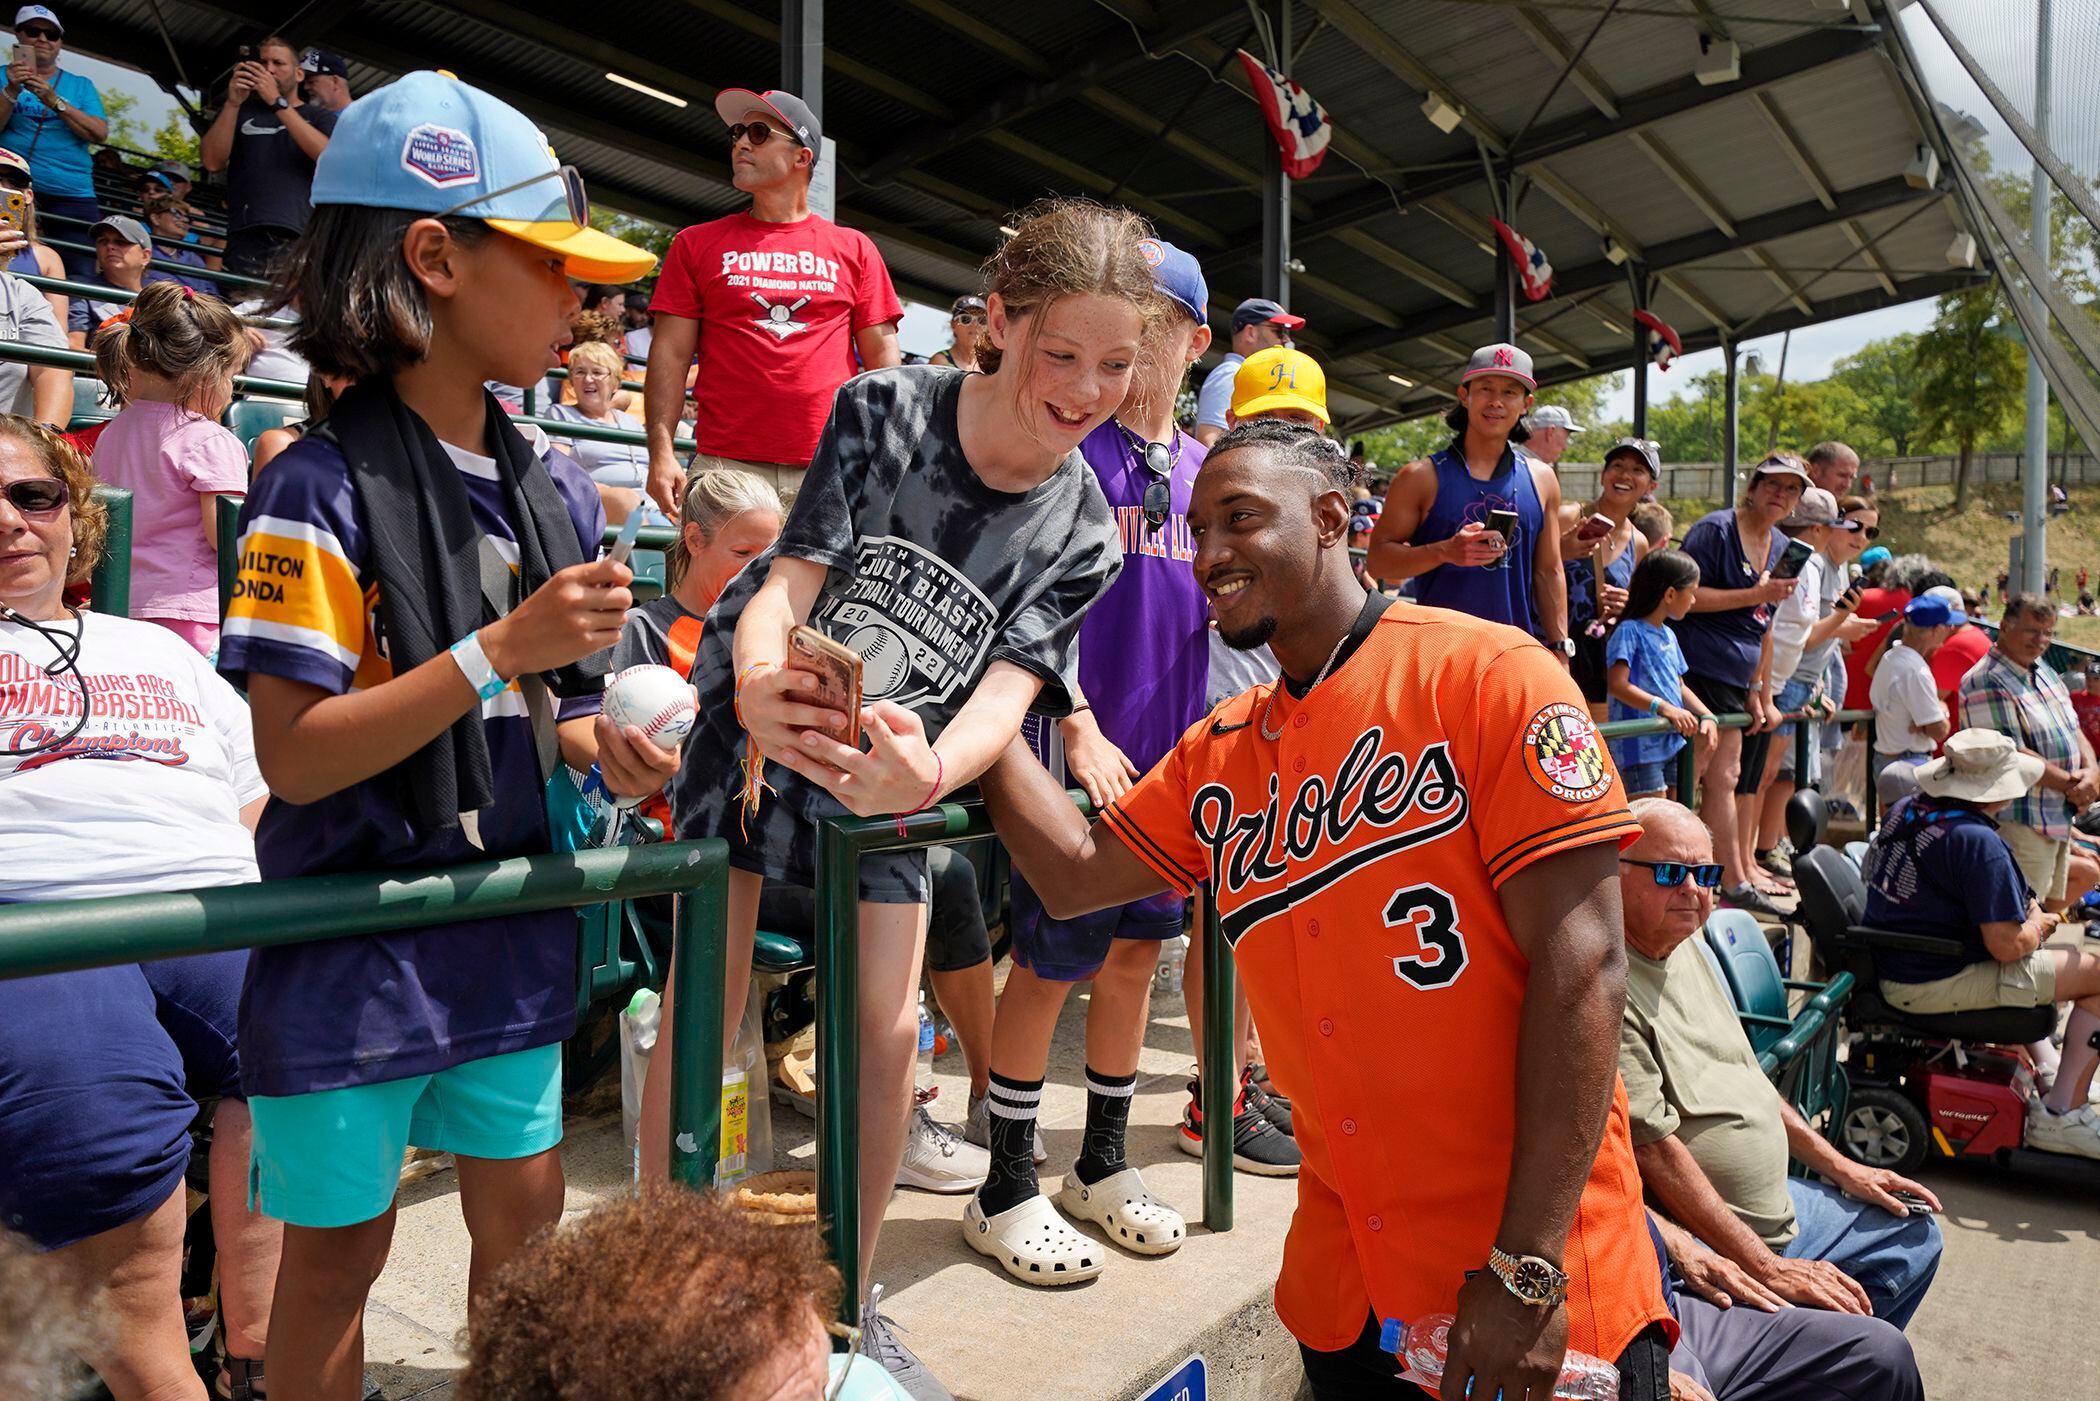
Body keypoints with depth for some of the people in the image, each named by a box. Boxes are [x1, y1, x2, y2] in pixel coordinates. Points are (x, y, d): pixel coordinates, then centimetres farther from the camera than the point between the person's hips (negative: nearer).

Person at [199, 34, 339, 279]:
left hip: (302, 240, -1)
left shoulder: (320, 117, 18)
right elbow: (212, 162, 8)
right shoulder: (239, 111, 22)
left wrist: (277, 102, -8)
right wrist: (233, 103, -1)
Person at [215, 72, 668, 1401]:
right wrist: (503, 649, -26)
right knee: (339, 1242, 13)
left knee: (524, 1209, 16)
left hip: (511, 932, 5)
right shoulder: (322, 492, -15)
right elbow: (297, 757, -19)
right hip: (351, 951, -5)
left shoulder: (557, 491, 3)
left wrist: (605, 740, -8)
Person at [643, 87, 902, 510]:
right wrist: (661, 452, -4)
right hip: (725, 466, 0)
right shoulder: (696, 244, 14)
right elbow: (671, 354, 8)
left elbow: (882, 357, 10)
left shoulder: (854, 248, 14)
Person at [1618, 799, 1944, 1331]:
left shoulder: (1688, 945, 7)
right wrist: (1769, 1270, -21)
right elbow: (1654, 1150, -25)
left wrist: (1842, 1168, 18)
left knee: (1914, 1234, 22)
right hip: (1711, 1252, -10)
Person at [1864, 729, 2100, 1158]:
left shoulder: (1903, 809, 4)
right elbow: (2007, 946, -22)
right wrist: (2037, 927, 0)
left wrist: (2025, 908, 15)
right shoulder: (1978, 842, -23)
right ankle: (2061, 1115, 5)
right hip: (1934, 986, -9)